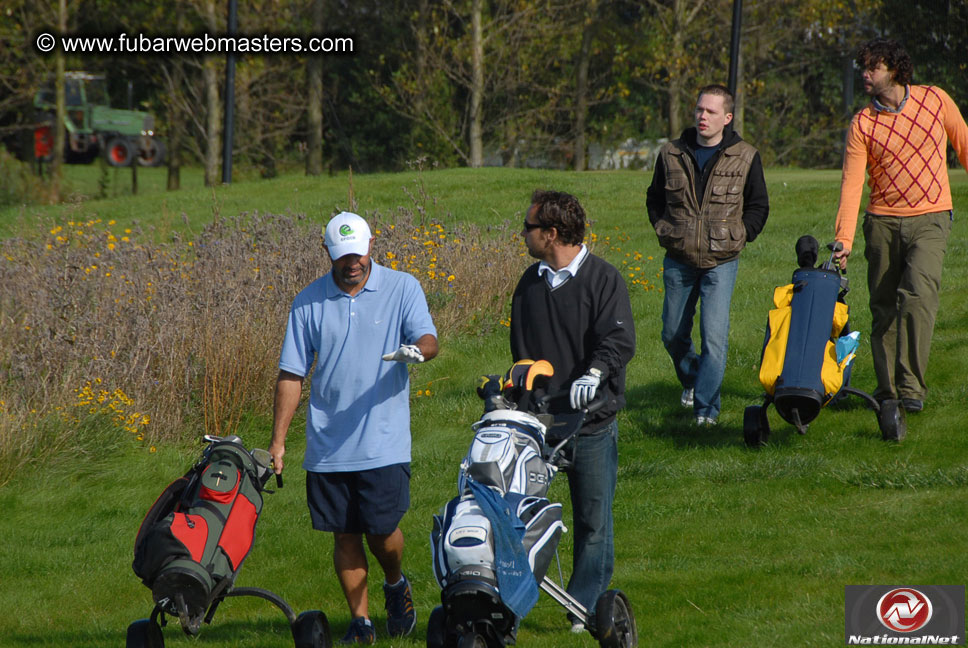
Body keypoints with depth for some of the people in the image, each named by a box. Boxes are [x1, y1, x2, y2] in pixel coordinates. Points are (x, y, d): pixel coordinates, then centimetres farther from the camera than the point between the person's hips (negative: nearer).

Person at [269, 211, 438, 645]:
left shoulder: (402, 289, 1)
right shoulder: (308, 303, 5)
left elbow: (429, 339, -9)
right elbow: (291, 375, 8)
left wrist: (416, 349, -35)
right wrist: (277, 442, 4)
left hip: (384, 442, -2)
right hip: (327, 446, 2)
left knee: (381, 531, -4)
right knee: (344, 536, 5)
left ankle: (396, 585, 27)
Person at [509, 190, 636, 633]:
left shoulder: (603, 279, -4)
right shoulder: (530, 284, 13)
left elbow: (619, 339, -15)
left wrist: (595, 372, -32)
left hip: (591, 420, -4)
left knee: (592, 520, 3)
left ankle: (586, 608, 14)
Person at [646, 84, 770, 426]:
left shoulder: (745, 157, -1)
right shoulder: (672, 154, 3)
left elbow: (758, 206, 10)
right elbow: (654, 198, 18)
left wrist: (739, 236, 0)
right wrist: (663, 229, 6)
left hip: (721, 262, -3)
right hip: (678, 260, 3)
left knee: (714, 336, -13)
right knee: (673, 334, 12)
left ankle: (706, 407, -5)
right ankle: (691, 380, 40)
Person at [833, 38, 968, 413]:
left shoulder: (935, 100, 0)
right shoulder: (862, 124, -1)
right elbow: (851, 184, -6)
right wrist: (844, 240, -16)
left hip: (930, 219, -2)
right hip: (883, 223, 2)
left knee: (918, 295, -19)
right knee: (884, 307, 4)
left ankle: (912, 387, -16)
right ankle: (887, 391, 15)